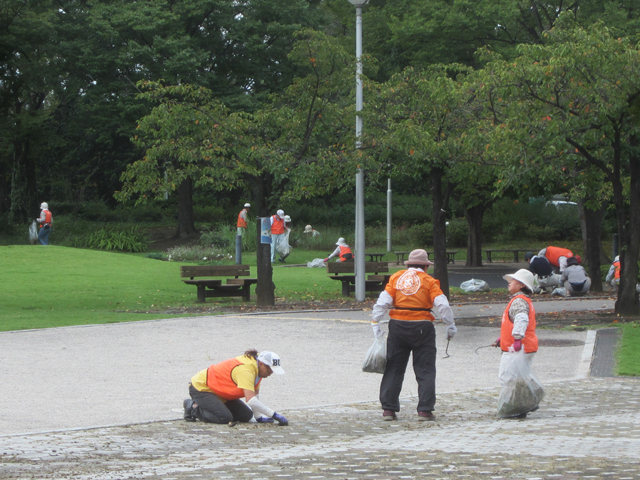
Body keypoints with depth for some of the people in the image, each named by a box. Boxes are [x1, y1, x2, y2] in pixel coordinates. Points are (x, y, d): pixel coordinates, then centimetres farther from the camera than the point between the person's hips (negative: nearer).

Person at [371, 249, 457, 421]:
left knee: (393, 368, 10)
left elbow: (382, 302, -1)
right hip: (422, 328, -2)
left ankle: (388, 409, 7)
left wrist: (375, 323, 1)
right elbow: (443, 305, -9)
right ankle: (425, 409, 0)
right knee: (425, 370, 5)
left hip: (397, 326, 3)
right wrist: (450, 326, 1)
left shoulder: (396, 277, 6)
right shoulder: (428, 281, -1)